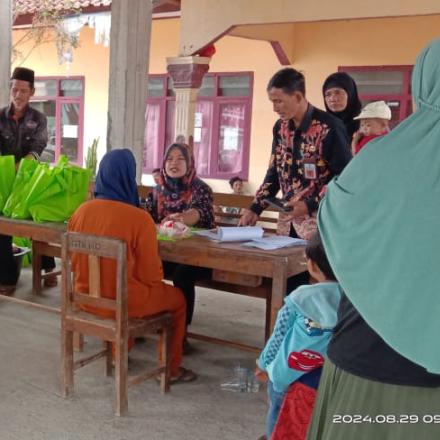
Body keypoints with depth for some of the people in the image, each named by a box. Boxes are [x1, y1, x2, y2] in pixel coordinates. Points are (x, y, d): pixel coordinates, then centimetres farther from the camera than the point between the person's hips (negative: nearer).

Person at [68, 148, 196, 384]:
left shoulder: (81, 211, -6)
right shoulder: (140, 218, -22)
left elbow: (74, 263, 7)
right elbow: (151, 276, -15)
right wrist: (156, 275, 9)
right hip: (124, 303, -6)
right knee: (177, 298, 21)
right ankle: (171, 368, 29)